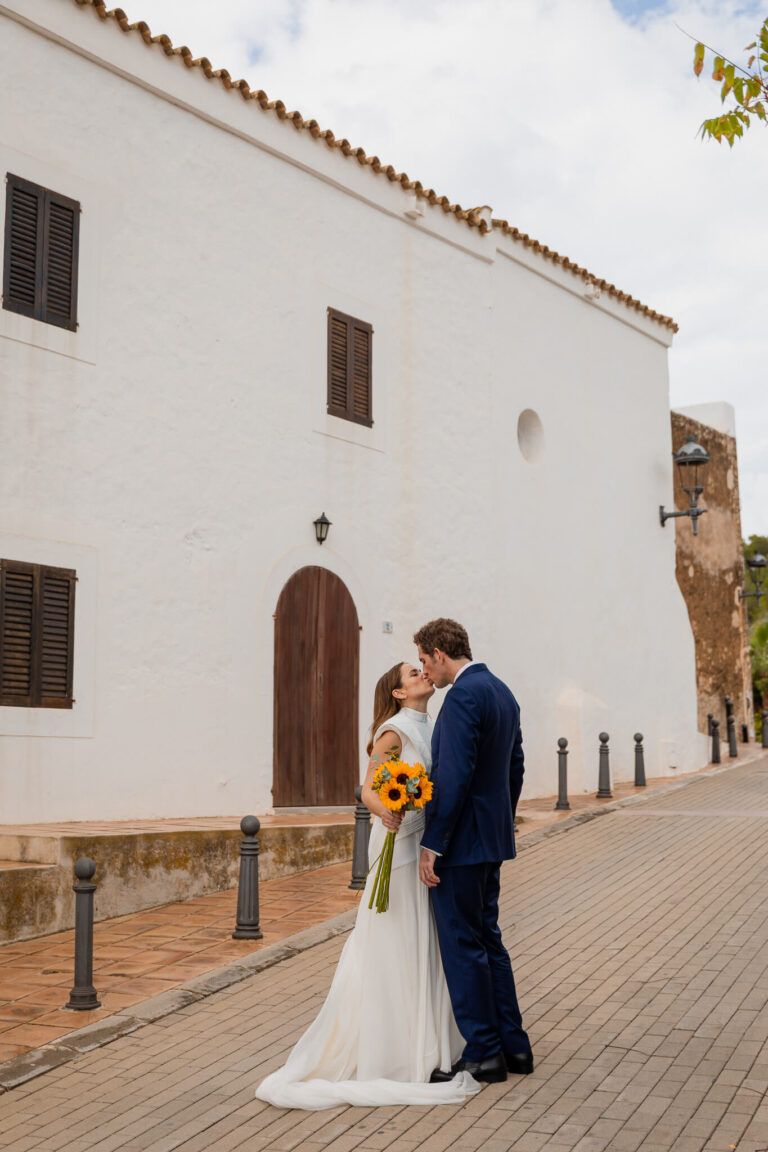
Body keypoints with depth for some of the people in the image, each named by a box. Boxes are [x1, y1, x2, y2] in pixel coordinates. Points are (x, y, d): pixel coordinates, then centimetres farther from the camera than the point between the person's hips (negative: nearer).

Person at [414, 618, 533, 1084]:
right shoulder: (502, 691, 12)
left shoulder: (464, 695, -18)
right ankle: (512, 1044, 24)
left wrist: (431, 845, -20)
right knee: (488, 940, 17)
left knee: (462, 945, 1)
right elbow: (515, 767, 18)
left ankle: (483, 1054, 10)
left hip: (462, 839, -10)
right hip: (493, 838, 10)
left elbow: (454, 775, -23)